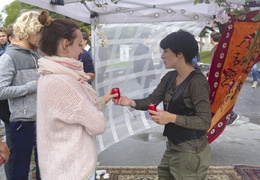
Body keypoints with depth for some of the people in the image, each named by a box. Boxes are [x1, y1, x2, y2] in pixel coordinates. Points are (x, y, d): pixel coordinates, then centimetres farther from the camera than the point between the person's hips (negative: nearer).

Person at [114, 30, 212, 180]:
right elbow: (152, 100, 3)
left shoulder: (197, 82, -21)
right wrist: (131, 102, -16)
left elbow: (205, 121, -23)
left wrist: (171, 118, -31)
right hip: (173, 147, 8)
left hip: (190, 151, -8)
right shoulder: (170, 77, 4)